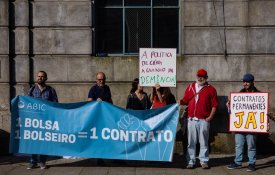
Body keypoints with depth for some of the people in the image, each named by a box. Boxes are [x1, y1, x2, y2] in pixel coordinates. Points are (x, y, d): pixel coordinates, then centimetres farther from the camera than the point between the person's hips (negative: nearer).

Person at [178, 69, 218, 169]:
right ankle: (191, 161, 11)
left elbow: (214, 105, 1)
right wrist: (181, 102, -8)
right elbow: (186, 101, 14)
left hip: (204, 120, -2)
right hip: (191, 119, 2)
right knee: (191, 142, 5)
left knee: (203, 142, 3)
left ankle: (204, 161, 12)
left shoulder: (211, 89, 4)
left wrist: (210, 117, -7)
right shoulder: (190, 87, 14)